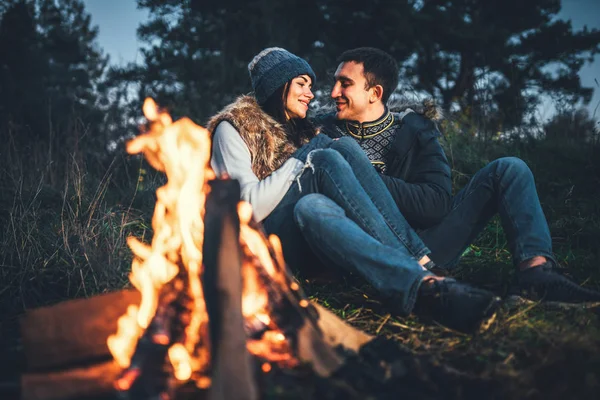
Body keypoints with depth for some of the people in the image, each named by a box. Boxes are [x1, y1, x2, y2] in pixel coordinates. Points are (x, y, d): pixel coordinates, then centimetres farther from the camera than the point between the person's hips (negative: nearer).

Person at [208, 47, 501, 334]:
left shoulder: (297, 127, 24)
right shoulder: (233, 128, 4)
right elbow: (251, 208, -11)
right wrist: (303, 158, -10)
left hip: (310, 238, 5)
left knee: (344, 146, -24)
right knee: (328, 159, -33)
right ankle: (419, 279, -44)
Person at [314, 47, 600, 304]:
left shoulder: (414, 131, 9)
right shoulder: (324, 133, 12)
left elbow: (438, 204, -6)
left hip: (425, 245, 2)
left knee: (508, 169, -4)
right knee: (309, 210, -33)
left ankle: (535, 269, -28)